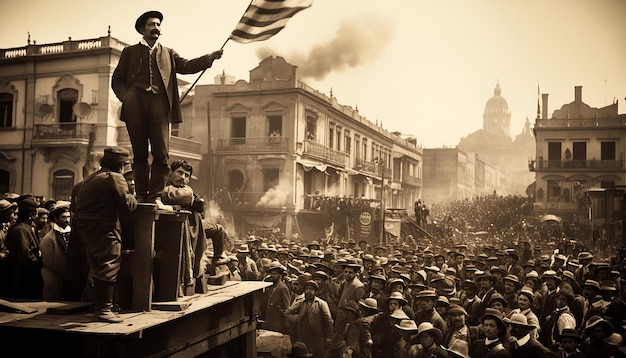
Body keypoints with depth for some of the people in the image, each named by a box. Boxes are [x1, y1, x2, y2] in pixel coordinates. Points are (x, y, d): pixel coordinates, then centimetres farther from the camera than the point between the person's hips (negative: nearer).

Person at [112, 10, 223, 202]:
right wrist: (125, 96, -4)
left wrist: (209, 58, -8)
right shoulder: (130, 52, 21)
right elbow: (117, 80, 17)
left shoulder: (168, 53, 24)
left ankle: (155, 197, -6)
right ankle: (141, 196, 6)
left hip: (159, 105, 0)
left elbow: (186, 66, 8)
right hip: (135, 104, 0)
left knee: (161, 155, -10)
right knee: (139, 154, 1)